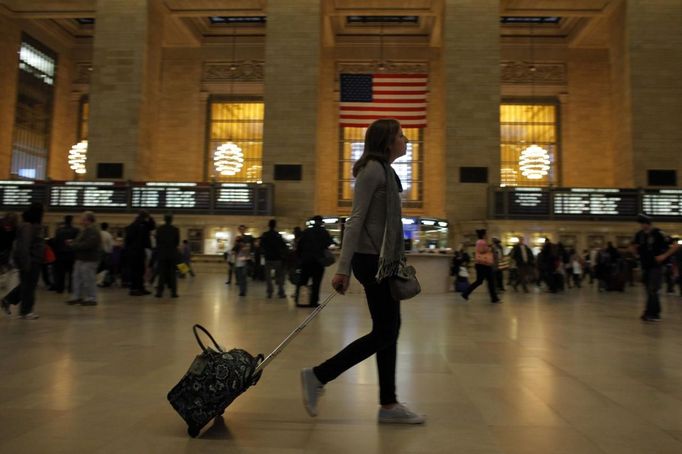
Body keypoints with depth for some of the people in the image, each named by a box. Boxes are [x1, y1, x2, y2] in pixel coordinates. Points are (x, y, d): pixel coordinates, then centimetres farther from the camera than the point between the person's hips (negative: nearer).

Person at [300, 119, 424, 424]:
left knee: (389, 330, 10)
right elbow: (356, 220, -18)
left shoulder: (384, 170, 17)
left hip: (382, 260, 10)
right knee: (383, 333, -4)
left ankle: (388, 405, 20)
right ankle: (318, 376, 5)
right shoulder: (373, 170, -12)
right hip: (373, 260, -10)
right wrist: (343, 268, -21)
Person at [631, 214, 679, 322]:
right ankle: (656, 313, 19)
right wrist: (633, 247, -2)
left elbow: (676, 246, -13)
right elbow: (636, 251, 18)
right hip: (645, 267, 6)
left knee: (652, 291, -9)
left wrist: (664, 256, -16)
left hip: (656, 266, -6)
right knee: (650, 291, 10)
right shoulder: (639, 234, 5)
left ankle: (649, 313, -6)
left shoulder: (658, 234, -12)